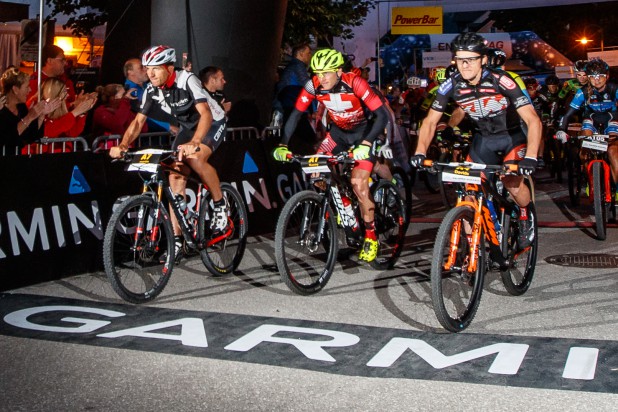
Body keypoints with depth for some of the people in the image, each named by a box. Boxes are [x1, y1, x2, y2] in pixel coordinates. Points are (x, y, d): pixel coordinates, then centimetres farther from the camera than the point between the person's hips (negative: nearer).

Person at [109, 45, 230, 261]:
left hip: (212, 123, -6)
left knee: (196, 159, -34)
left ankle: (220, 205, -12)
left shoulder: (187, 80, -29)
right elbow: (138, 121, -12)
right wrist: (122, 146, -31)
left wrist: (194, 143, -58)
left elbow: (205, 114, -41)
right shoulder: (152, 90, -12)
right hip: (187, 128, 6)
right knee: (175, 176, -8)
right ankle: (177, 240, -5)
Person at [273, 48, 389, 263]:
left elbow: (382, 115, -33)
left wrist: (365, 144, -45)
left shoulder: (354, 83, -30)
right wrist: (282, 145, -24)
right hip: (339, 132, 5)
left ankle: (371, 237, -1)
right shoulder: (313, 86, -19)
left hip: (364, 132, -5)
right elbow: (295, 114, -13)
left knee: (358, 183, -17)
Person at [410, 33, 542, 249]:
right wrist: (420, 152, -24)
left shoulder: (501, 81, -28)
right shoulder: (451, 85, -17)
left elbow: (533, 120, -31)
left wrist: (530, 157, -44)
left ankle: (525, 217, 7)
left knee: (512, 181, -26)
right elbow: (430, 121, -8)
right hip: (483, 139, 4)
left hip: (511, 137, -4)